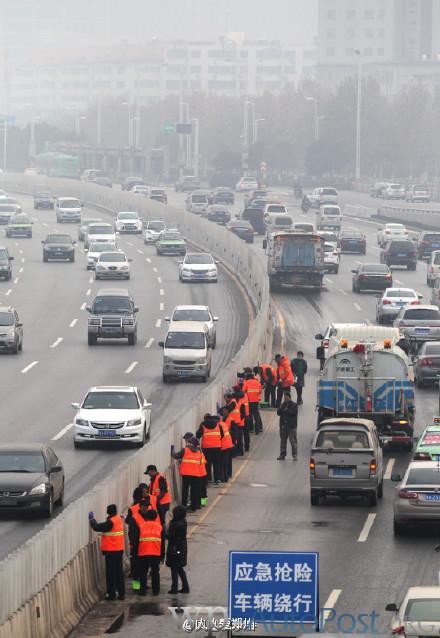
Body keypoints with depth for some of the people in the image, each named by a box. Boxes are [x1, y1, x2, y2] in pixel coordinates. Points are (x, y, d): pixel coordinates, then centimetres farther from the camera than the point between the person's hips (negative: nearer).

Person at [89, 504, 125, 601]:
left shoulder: (110, 522, -21)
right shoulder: (118, 519, 4)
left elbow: (97, 527, -18)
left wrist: (92, 519, -5)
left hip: (111, 551, -8)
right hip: (119, 549, 8)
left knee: (111, 572, 0)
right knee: (119, 571, 14)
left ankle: (111, 594, 4)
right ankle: (121, 593, 18)